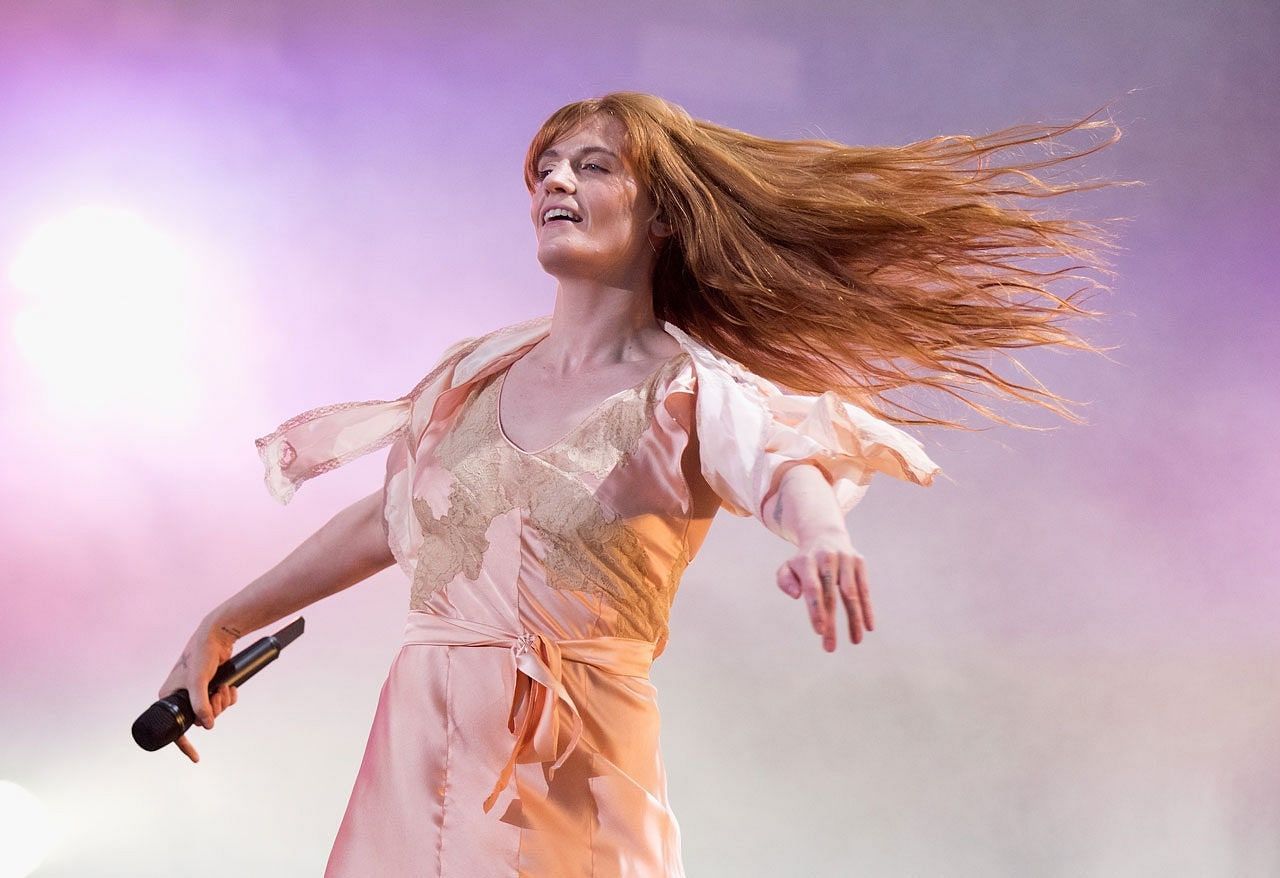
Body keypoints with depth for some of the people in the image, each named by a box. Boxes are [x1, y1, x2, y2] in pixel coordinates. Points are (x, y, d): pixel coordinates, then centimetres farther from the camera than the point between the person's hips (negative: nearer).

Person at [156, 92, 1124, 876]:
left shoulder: (691, 395, -7)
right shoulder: (481, 370, 7)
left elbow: (785, 462, -28)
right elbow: (381, 524, 16)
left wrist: (821, 535, -51)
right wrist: (221, 627, 18)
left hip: (575, 779, -4)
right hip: (417, 748, 4)